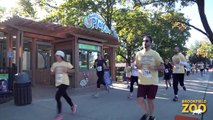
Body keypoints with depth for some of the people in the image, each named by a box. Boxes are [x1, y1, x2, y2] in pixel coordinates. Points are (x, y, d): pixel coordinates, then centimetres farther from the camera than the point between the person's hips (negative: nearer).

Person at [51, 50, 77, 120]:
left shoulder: (66, 63, -5)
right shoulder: (54, 64, 7)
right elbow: (52, 73, 13)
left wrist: (67, 70, -16)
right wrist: (52, 70, -8)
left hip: (64, 83, -6)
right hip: (58, 83, 6)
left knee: (57, 97, -14)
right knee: (65, 96, 21)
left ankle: (59, 114, -2)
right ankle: (73, 106, 47)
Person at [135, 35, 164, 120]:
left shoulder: (155, 54, -4)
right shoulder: (138, 54, 4)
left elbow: (162, 67, -3)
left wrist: (153, 67, -21)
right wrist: (138, 66, -6)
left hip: (152, 82, -2)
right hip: (141, 81, 3)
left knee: (150, 100, 7)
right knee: (140, 99, -2)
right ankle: (145, 113, 27)